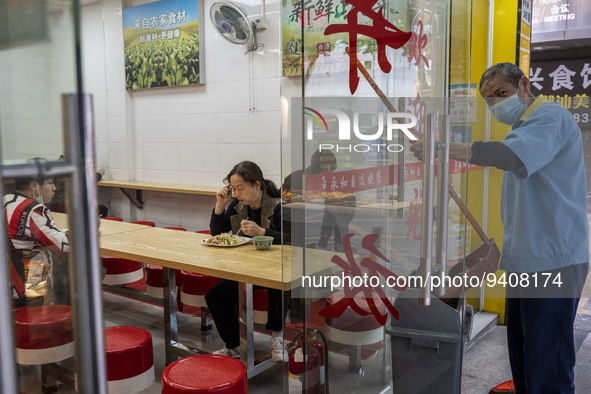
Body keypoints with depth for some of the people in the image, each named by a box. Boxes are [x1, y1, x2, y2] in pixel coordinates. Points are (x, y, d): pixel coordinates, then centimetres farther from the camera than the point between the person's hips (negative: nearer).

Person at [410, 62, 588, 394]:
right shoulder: (526, 126, 21)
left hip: (551, 261, -10)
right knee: (522, 351, 17)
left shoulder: (550, 117, -12)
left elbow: (514, 156, -32)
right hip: (526, 260, 10)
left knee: (548, 366, -5)